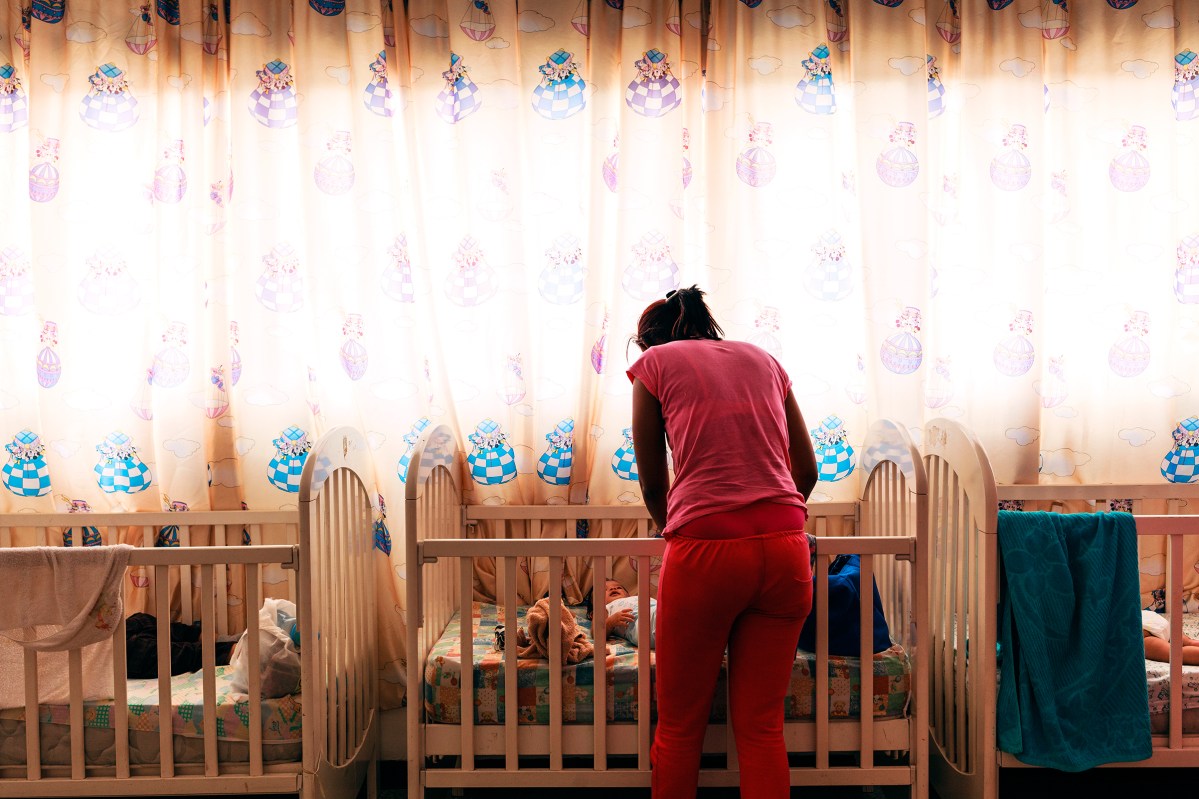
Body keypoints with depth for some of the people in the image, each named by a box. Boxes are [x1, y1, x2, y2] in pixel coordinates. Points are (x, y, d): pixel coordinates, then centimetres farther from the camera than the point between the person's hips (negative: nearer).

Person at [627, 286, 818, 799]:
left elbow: (653, 484, 12)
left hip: (705, 550, -4)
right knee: (762, 726, 14)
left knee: (679, 726, 13)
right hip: (786, 548, 4)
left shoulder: (655, 362, 9)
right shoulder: (763, 359, 20)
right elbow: (807, 471, 21)